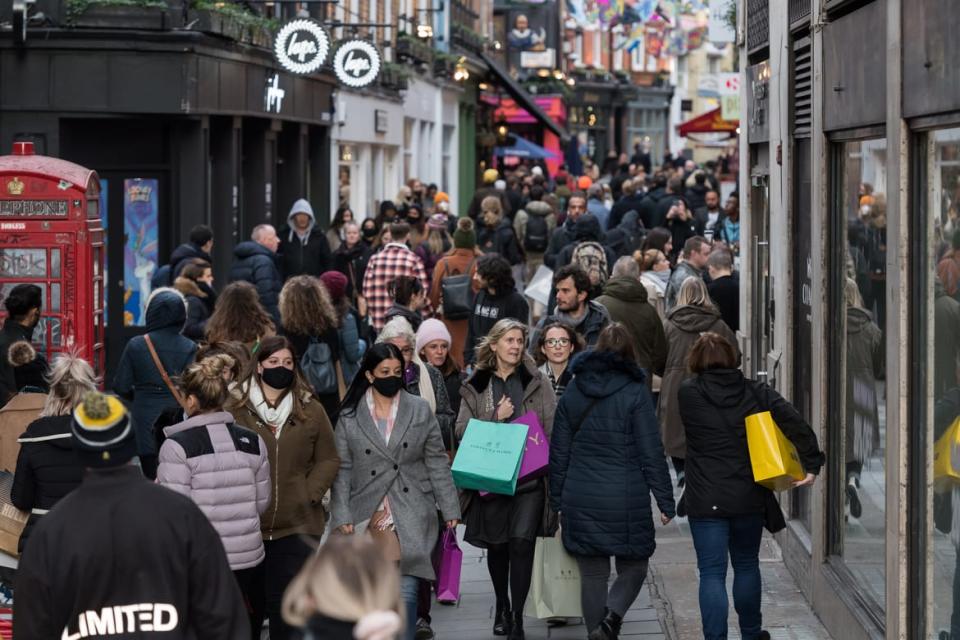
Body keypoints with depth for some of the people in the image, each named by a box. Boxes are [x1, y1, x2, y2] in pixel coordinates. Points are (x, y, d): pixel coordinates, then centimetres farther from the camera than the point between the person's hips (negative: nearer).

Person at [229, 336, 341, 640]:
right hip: (247, 526, -1)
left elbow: (328, 459, 9)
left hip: (297, 527, 1)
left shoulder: (310, 410, 5)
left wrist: (311, 494, -4)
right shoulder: (236, 409, -1)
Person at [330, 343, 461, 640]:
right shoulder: (350, 416, 4)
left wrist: (449, 508, 4)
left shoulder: (420, 410, 5)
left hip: (411, 518, 0)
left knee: (406, 591, -6)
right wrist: (342, 515, -5)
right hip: (368, 516, 0)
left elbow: (436, 462, 8)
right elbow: (343, 469, 3)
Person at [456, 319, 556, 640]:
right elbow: (462, 430, 4)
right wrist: (496, 418, -10)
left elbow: (553, 429, 2)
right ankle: (502, 605, 34)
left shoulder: (537, 382, 5)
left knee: (521, 542, -13)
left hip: (529, 477, -2)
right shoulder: (475, 387, 8)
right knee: (496, 545, 11)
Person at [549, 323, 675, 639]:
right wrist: (665, 501, -1)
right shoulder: (635, 391, -7)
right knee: (633, 566, 9)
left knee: (593, 575, 12)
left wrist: (557, 502, 17)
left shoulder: (573, 390, 6)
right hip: (626, 501, -3)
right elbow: (651, 452, -7)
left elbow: (559, 452, 9)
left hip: (581, 502, 3)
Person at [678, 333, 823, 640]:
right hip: (749, 499, 3)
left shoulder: (688, 393, -4)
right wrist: (812, 464, -9)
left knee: (712, 572, -1)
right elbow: (795, 423, -10)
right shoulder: (756, 392, 0)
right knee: (747, 565, 20)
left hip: (706, 500, -3)